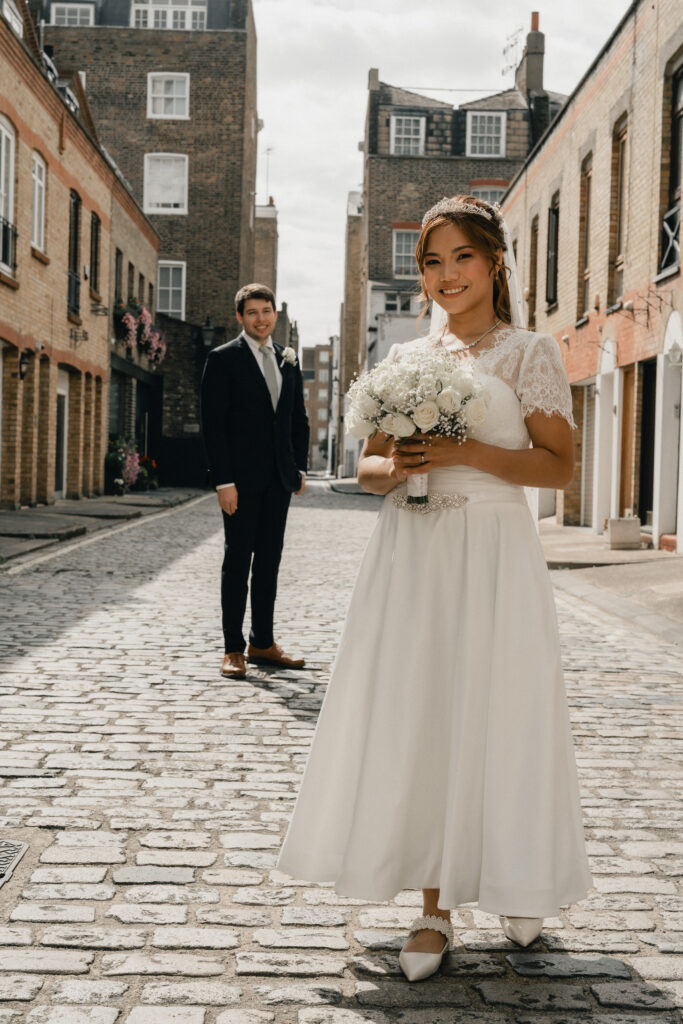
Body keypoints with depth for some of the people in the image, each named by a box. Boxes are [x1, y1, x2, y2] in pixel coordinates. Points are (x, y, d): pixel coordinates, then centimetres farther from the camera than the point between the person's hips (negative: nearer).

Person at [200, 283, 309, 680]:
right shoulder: (223, 359, -3)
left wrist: (300, 467, 8)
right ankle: (234, 649, 4)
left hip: (279, 478, 5)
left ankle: (263, 643, 17)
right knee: (238, 559, -1)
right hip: (241, 478, -5)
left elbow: (299, 419, 18)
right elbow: (213, 424, -8)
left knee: (270, 560, 9)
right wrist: (223, 481, -15)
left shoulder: (289, 360, 13)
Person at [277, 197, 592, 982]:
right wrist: (393, 468, -8)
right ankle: (435, 909, 12)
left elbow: (559, 465, -5)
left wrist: (467, 453, -15)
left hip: (492, 556, -3)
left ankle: (516, 884, 26)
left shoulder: (530, 353, 1)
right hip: (410, 556, 4)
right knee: (418, 721, 1)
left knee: (495, 719, 2)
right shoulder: (406, 357, 13)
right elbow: (367, 465, 16)